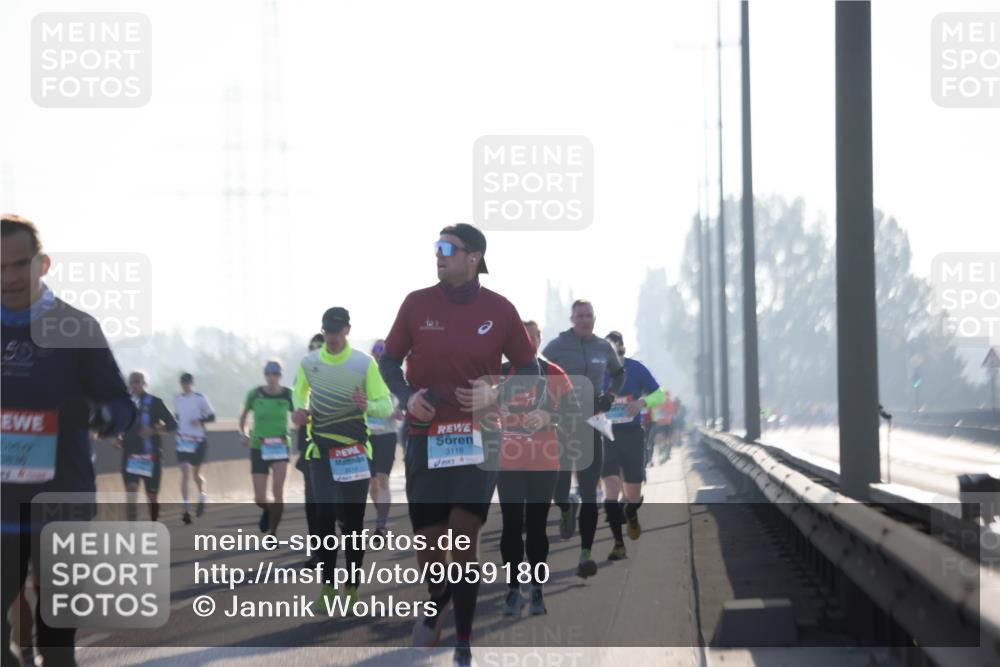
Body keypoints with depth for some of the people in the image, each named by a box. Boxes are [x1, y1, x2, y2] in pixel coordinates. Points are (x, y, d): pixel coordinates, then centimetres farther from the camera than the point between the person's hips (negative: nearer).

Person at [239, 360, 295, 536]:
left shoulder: (288, 395, -4)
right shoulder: (255, 394, -3)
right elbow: (243, 415, 12)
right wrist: (243, 433, -5)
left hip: (280, 447, -1)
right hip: (259, 448, 1)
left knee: (278, 489, -19)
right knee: (259, 498, -1)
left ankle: (273, 532, -6)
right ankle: (267, 511, 37)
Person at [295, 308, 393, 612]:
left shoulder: (365, 363, -5)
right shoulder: (309, 362, 3)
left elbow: (386, 405, -5)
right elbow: (299, 392, 21)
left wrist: (367, 406, -26)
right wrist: (299, 410, -1)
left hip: (355, 451, -1)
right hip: (321, 451, 1)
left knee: (353, 519, 1)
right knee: (325, 517, -3)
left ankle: (352, 589, 7)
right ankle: (327, 586, 4)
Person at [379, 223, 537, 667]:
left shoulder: (499, 310, -2)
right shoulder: (417, 304, 0)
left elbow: (528, 368, 9)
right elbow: (389, 360, 10)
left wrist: (495, 394, -10)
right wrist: (407, 396, -9)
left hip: (476, 438, -1)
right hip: (425, 436, 1)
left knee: (464, 538, -9)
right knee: (428, 542, 4)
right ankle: (437, 601, 39)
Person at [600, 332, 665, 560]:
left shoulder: (636, 369, -5)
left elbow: (659, 395, 0)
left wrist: (643, 402, -20)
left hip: (632, 435, 1)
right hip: (606, 436, -1)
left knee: (634, 494, 8)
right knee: (611, 488, -16)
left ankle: (631, 516, 46)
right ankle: (618, 544, -11)